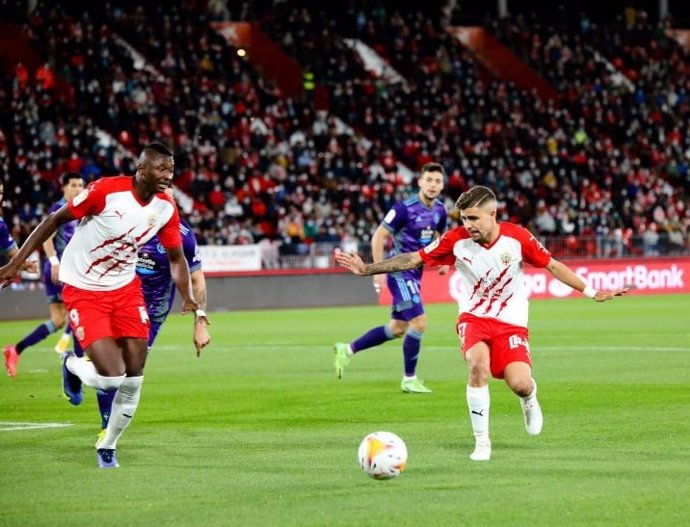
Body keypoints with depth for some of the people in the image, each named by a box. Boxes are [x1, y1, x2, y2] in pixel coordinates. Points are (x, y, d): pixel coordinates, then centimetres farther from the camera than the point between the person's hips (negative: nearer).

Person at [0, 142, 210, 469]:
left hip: (125, 289, 5)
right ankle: (72, 365, 19)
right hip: (83, 292, -5)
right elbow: (55, 221, -13)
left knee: (134, 377, 0)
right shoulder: (106, 191, -23)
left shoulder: (166, 207, -6)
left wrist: (188, 300, -7)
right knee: (111, 376, -17)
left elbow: (176, 258, 8)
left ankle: (108, 447, 22)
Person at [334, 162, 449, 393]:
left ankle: (347, 350, 27)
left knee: (397, 329, 14)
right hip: (400, 271, -8)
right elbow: (378, 236, -14)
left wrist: (443, 261, 3)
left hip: (414, 274, 8)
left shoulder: (439, 211, 4)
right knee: (419, 321, -14)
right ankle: (409, 379, -1)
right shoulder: (405, 208, -18)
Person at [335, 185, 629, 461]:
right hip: (473, 317, 0)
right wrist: (366, 269, -10)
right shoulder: (456, 239, -11)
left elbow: (552, 266, -2)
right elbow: (413, 259, -5)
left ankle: (529, 400, 20)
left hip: (511, 322, 0)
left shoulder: (517, 237, -12)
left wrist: (591, 293, -4)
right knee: (478, 364, -30)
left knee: (520, 384, -21)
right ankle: (481, 442, -16)